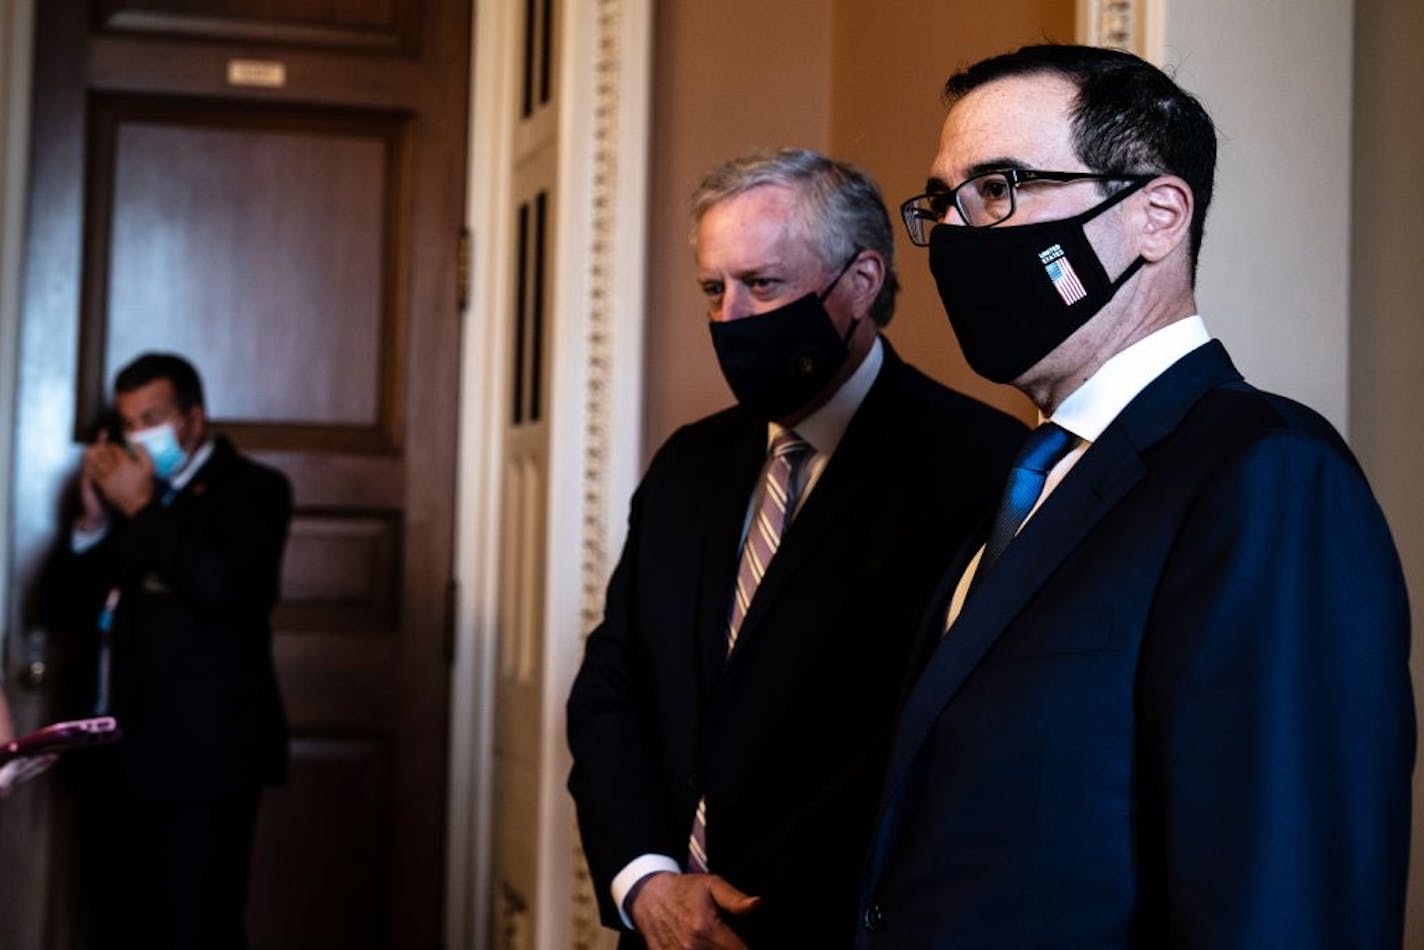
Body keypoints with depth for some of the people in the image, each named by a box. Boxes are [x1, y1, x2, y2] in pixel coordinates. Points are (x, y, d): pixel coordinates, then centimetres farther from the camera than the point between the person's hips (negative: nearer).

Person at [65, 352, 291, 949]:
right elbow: (84, 610, 15)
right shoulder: (130, 490, 16)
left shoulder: (252, 490, -2)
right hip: (121, 754, 7)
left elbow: (222, 586, -21)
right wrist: (94, 522, 1)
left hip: (203, 754, -7)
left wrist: (140, 511, -12)